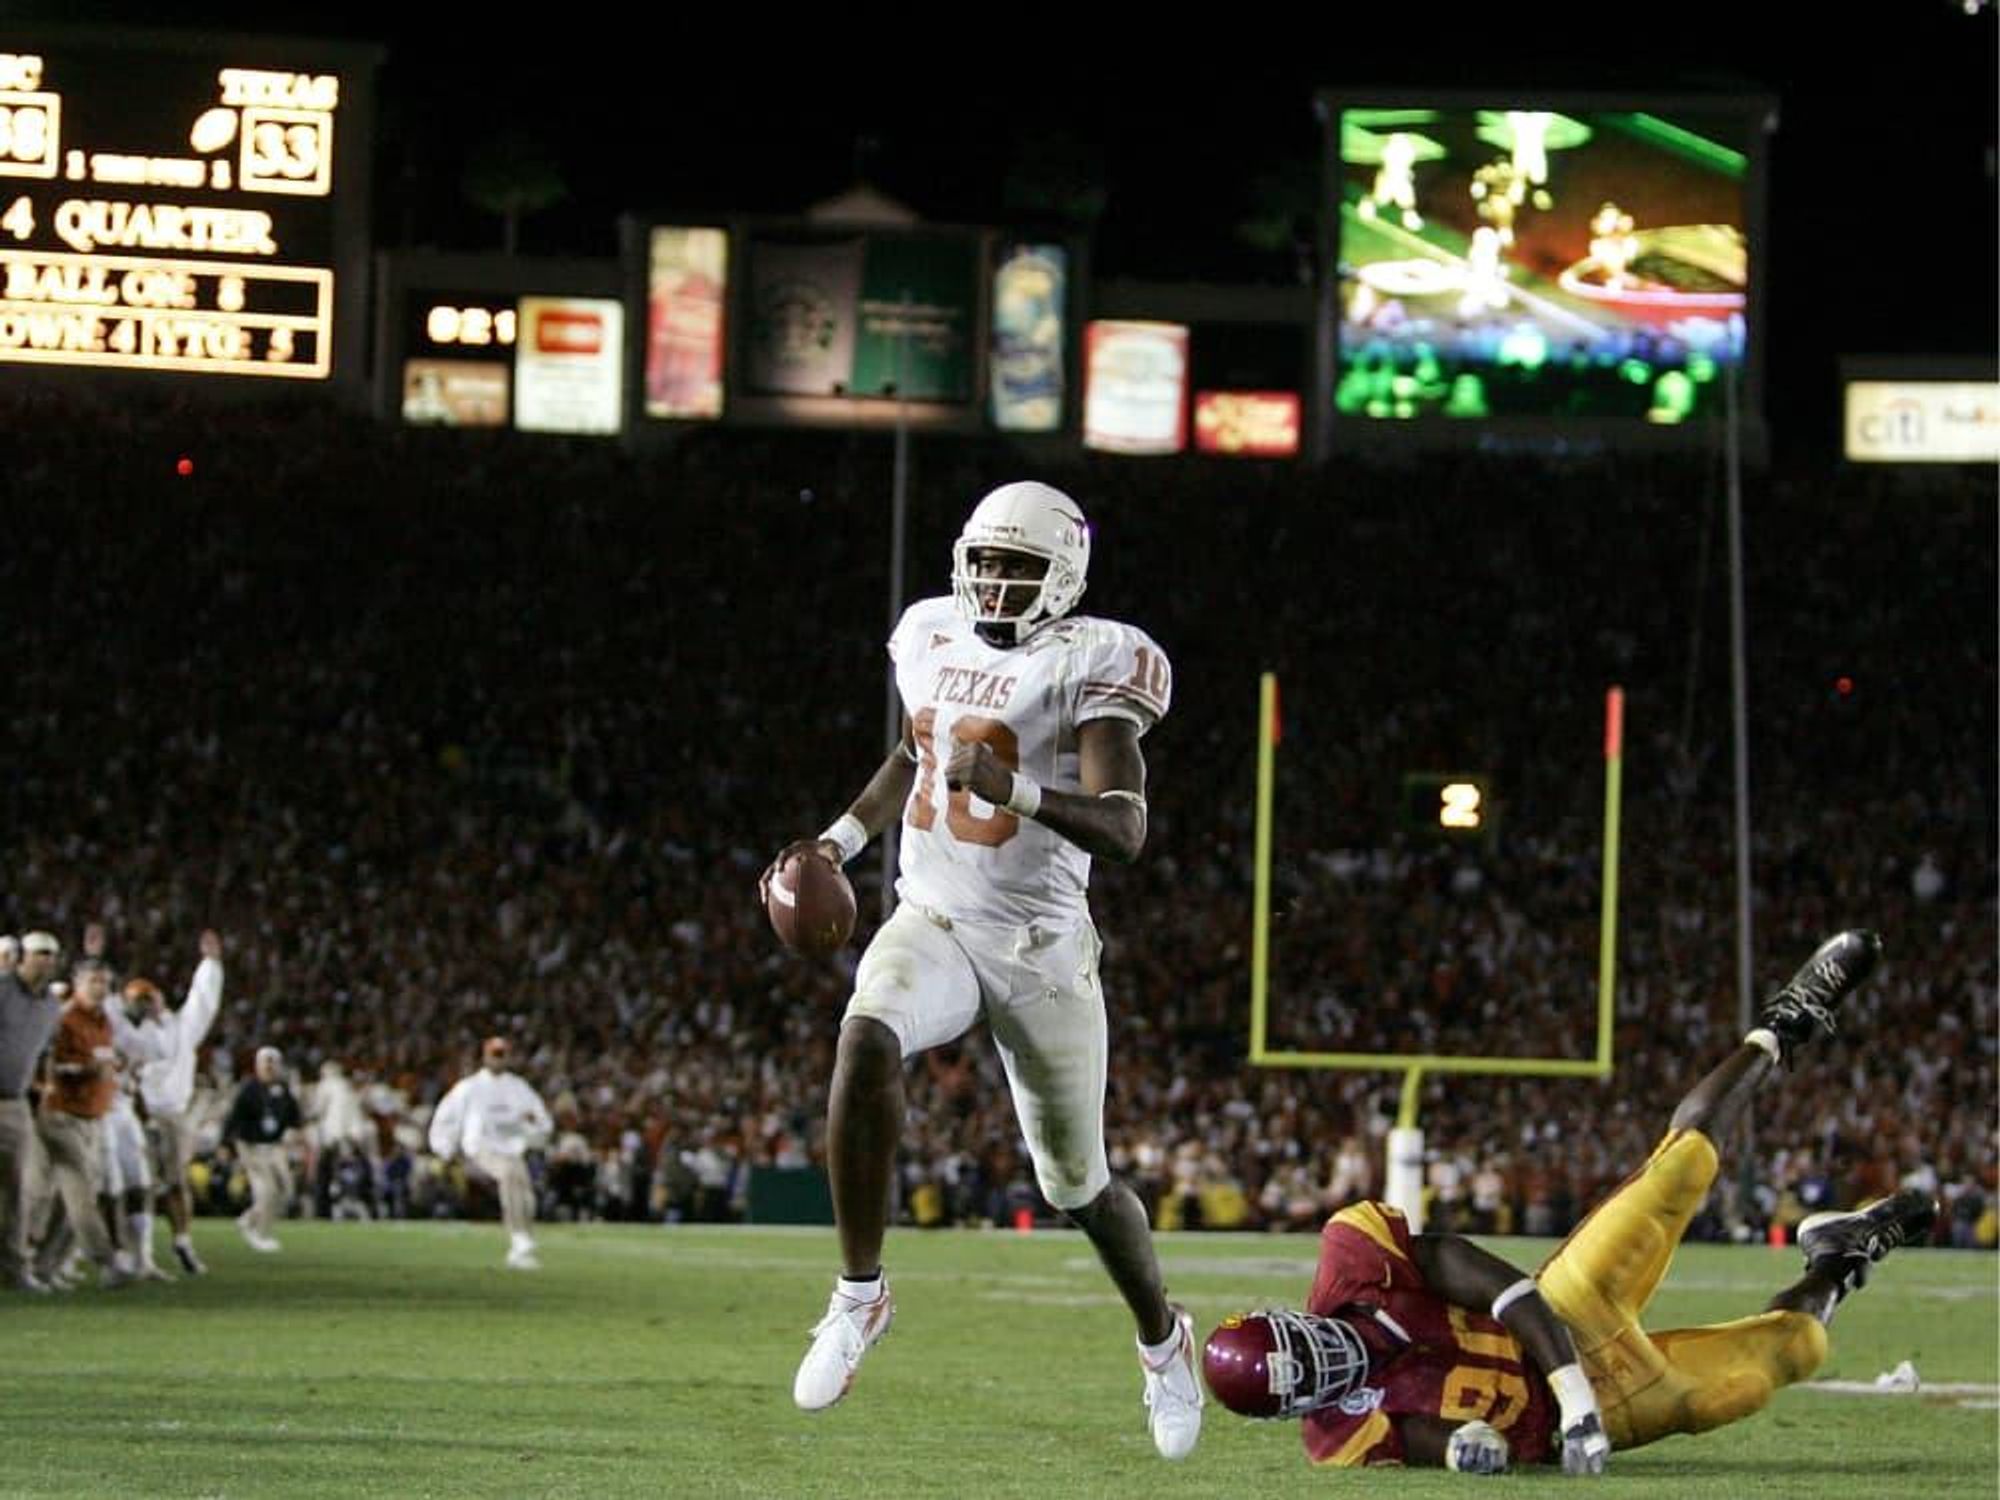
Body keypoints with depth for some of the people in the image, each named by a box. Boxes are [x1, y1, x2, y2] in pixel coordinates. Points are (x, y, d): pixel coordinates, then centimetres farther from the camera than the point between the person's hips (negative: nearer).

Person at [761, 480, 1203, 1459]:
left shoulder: (1088, 664, -12)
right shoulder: (933, 636, 6)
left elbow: (1124, 831, -23)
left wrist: (1016, 791, -38)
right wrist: (841, 840, 14)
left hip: (1039, 945, -3)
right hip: (931, 924, 3)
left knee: (1078, 1183, 6)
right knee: (866, 1043, -31)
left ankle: (1161, 1339, 36)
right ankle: (859, 1294, -20)